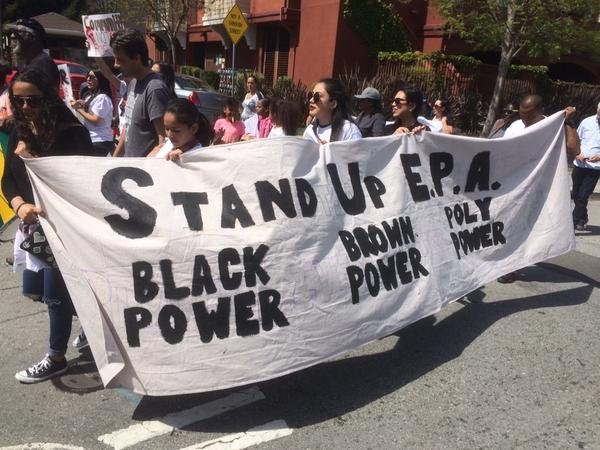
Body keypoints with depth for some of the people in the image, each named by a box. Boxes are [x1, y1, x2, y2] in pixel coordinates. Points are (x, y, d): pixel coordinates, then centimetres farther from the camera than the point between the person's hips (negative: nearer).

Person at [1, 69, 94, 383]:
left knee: (55, 294, 3)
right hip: (32, 225, 7)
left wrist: (32, 158, -23)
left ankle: (56, 358, 22)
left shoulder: (72, 133, -15)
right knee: (36, 291, 16)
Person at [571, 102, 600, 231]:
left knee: (582, 196, -8)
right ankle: (582, 220, 33)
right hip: (579, 164, 4)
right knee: (576, 195, 13)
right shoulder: (587, 122, 1)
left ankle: (573, 222, 2)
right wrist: (578, 153, -5)